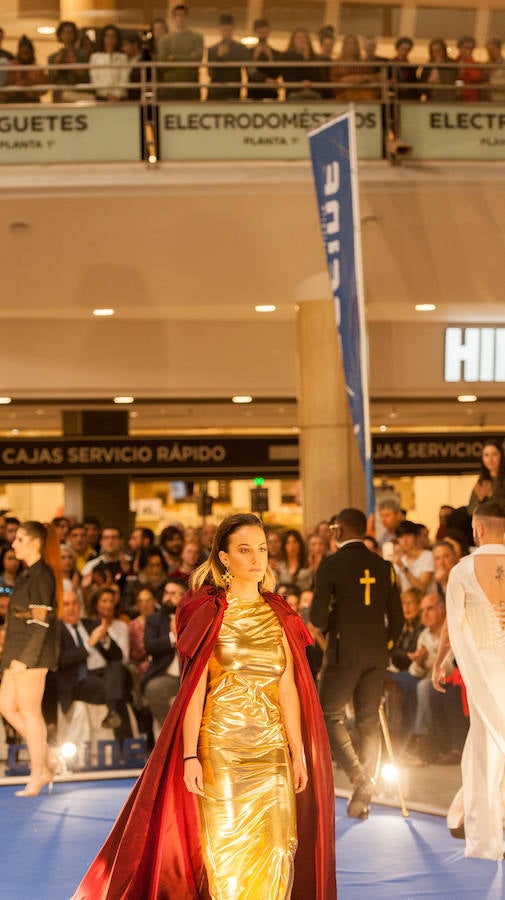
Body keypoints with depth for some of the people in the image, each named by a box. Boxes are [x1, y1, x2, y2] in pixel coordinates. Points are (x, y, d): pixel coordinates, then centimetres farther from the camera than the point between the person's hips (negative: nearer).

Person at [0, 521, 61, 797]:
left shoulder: (41, 575, -13)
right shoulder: (29, 573, 16)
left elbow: (40, 622, -18)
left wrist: (24, 658, -21)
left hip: (32, 651, -10)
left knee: (29, 712, -4)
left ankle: (37, 775, 3)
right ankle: (43, 764, 16)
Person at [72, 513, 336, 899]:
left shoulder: (278, 616, 8)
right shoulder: (209, 613, -2)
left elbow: (287, 688, 7)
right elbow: (194, 688, -6)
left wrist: (299, 752, 4)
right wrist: (190, 756, -12)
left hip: (272, 749, 4)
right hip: (221, 746, -3)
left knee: (274, 851, 2)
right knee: (225, 850, -1)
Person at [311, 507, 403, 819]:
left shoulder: (331, 565, -8)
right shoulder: (384, 566, 6)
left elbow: (318, 617, -11)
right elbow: (397, 618, 8)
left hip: (344, 653, -5)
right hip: (377, 655, 5)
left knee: (331, 715, 6)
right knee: (370, 722, 9)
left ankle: (358, 776, -13)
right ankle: (362, 796, 9)